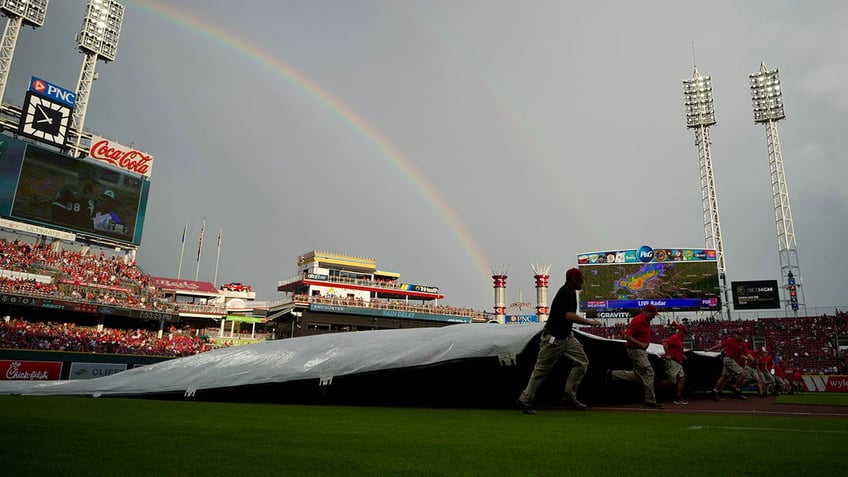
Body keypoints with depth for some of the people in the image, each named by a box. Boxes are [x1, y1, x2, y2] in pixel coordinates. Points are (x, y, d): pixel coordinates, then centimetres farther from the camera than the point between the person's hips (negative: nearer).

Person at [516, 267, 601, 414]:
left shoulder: (570, 292, 9)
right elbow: (570, 316, -36)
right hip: (553, 338, -9)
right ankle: (525, 400, 12)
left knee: (582, 362, 1)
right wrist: (590, 322, -29)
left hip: (566, 336, 9)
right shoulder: (565, 293, -22)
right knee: (541, 370, 0)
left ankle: (569, 396, 8)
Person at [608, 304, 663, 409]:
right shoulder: (637, 321, -18)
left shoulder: (646, 321, 12)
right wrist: (640, 344, -26)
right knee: (648, 373, -8)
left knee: (639, 375, 15)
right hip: (635, 350, -10)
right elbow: (627, 336, -22)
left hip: (641, 351, 10)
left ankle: (613, 375, 19)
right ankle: (650, 401, -1)